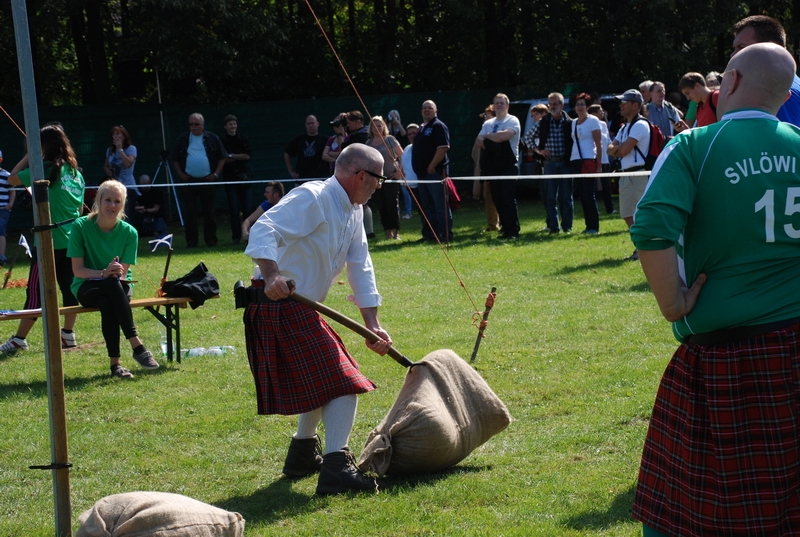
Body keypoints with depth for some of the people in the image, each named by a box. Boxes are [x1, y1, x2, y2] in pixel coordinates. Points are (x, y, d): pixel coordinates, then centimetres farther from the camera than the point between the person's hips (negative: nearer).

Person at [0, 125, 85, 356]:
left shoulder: (45, 170, -12)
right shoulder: (75, 173, 10)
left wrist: (28, 156, -1)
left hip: (48, 241, -7)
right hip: (71, 240, 7)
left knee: (35, 291, -3)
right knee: (68, 287, 12)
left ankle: (19, 339, 0)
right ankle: (68, 334, 17)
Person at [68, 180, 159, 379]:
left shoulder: (129, 232, -3)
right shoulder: (81, 226, -8)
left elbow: (123, 273, -4)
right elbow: (77, 270, -9)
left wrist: (117, 273, -28)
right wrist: (103, 273, -27)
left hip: (119, 287, 1)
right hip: (87, 288, -1)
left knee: (107, 302, -38)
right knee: (112, 285, -37)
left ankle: (115, 363, -40)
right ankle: (137, 345, -42)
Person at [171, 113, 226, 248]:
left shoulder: (212, 138, 4)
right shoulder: (183, 139, 6)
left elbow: (222, 158, 8)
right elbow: (175, 159, 14)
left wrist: (216, 174, -1)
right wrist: (180, 174, 2)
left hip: (207, 181, -1)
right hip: (189, 181, 1)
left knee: (209, 212, 4)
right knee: (189, 212, -1)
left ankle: (211, 240, 11)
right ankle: (191, 241, 4)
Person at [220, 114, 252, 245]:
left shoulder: (243, 139, 6)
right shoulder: (221, 141, 1)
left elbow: (247, 156, -2)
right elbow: (222, 159, -5)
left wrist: (231, 156, -8)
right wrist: (239, 157, -11)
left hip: (243, 176, 1)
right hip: (230, 177, -1)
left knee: (247, 208, -2)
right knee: (234, 210, -2)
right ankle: (236, 236, 2)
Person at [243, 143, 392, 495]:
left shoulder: (352, 212, 14)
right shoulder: (312, 199, -16)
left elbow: (360, 268, 12)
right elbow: (263, 229, -28)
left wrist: (372, 323, 4)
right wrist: (271, 274, -44)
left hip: (301, 309, 11)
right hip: (279, 306, -11)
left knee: (320, 380, 26)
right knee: (342, 381, -13)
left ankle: (303, 453, 40)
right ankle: (336, 467, -16)